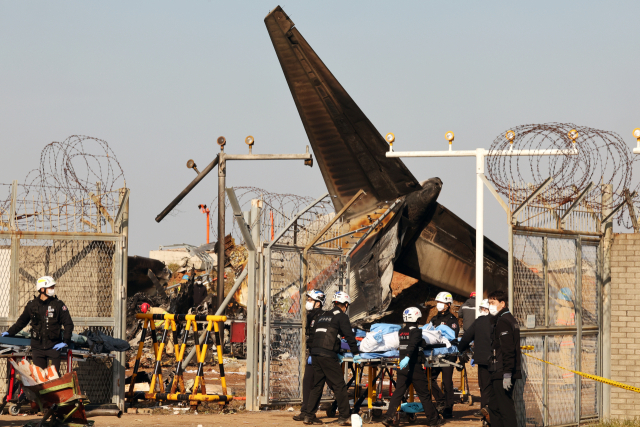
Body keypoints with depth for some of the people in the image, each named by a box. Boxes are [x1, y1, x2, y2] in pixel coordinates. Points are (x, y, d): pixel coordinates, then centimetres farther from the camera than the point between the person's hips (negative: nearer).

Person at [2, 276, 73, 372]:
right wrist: (10, 332, 22)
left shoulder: (58, 304, -1)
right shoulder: (31, 305, 6)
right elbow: (22, 321, 22)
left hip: (53, 346, -2)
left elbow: (68, 324, 2)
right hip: (37, 347, 2)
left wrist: (65, 341, -5)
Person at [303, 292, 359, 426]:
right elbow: (349, 336, -5)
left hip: (315, 354, 7)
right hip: (328, 356, -7)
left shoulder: (321, 316, 21)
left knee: (317, 385, 14)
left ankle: (309, 415, 11)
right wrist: (355, 353, 7)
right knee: (339, 385, -1)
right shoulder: (341, 317, -1)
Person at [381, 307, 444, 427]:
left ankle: (389, 417, -8)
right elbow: (412, 345, -30)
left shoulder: (401, 332, 11)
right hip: (415, 368, -6)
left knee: (398, 392, 4)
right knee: (424, 394, 5)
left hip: (403, 368, 6)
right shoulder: (416, 331, -12)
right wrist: (407, 357, -41)